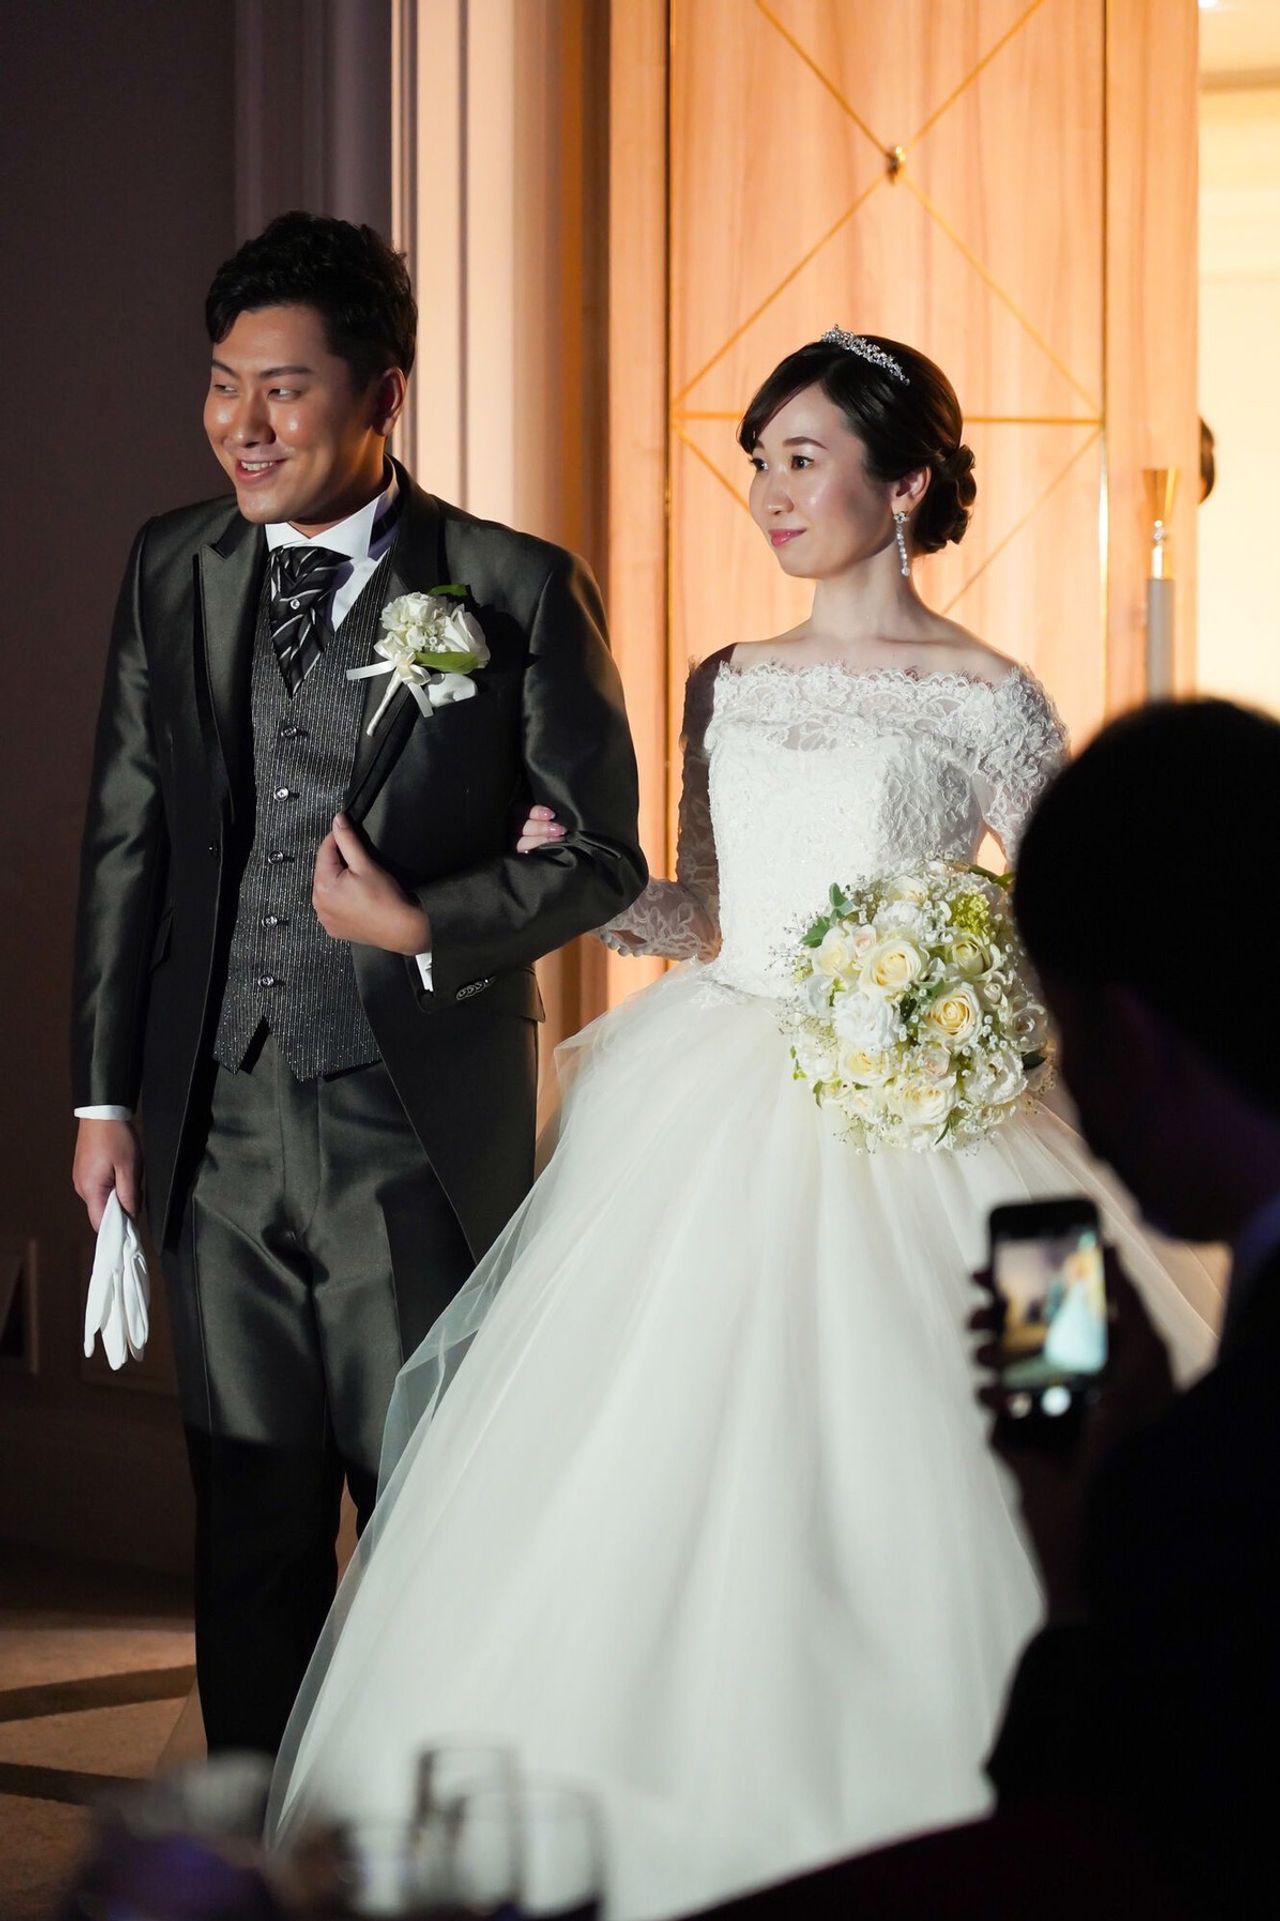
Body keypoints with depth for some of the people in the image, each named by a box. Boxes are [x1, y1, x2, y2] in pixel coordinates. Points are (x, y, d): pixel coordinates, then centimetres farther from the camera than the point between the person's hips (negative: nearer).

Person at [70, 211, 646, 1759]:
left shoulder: (516, 588, -5)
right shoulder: (172, 572, 6)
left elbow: (602, 854, 1)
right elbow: (125, 841, 11)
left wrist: (431, 927, -15)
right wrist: (104, 1095, 9)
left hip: (419, 1140, -4)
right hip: (219, 1126, 4)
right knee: (248, 1536, 12)